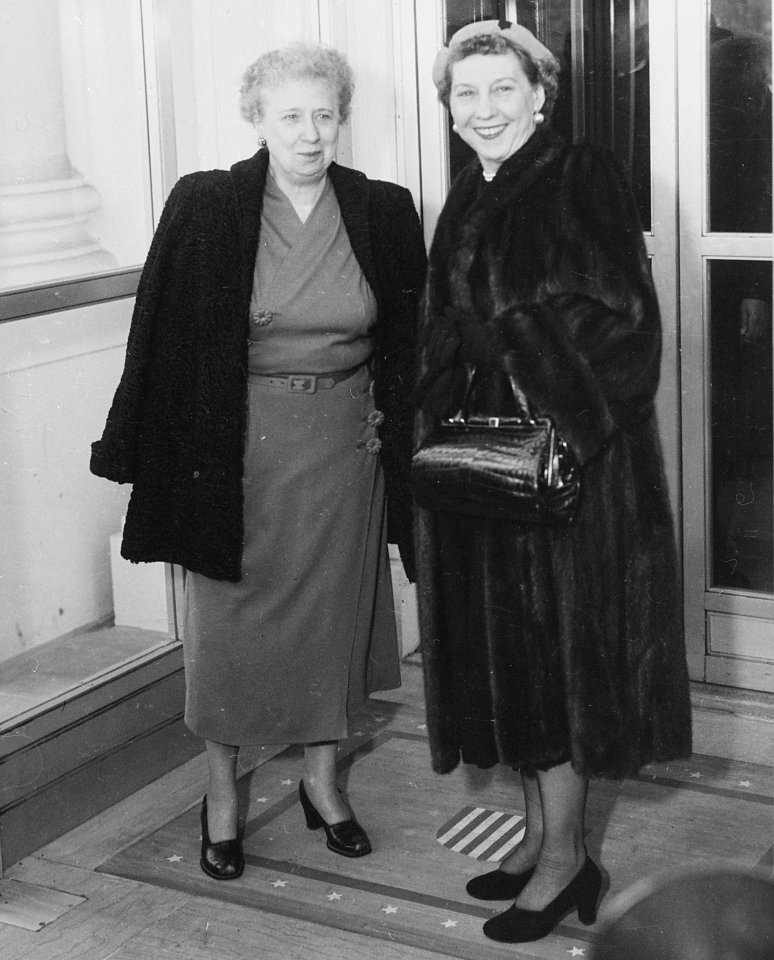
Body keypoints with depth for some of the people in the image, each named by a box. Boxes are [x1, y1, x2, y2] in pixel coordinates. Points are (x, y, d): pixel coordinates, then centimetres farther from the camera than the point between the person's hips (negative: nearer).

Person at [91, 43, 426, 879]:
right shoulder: (204, 208, -8)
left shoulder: (382, 214, -1)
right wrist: (136, 451, -6)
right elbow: (161, 336, -6)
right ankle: (222, 795, 25)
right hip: (236, 443, -2)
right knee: (229, 621, 7)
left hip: (343, 446, 2)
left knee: (331, 613, 12)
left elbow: (407, 342, 6)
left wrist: (393, 439, 3)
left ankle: (321, 780, 31)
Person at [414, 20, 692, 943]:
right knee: (504, 651, 12)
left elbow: (625, 321, -15)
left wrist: (562, 427, -21)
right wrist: (440, 426, 7)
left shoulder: (584, 181, -10)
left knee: (558, 648, 0)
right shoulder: (465, 201, 11)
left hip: (571, 457, -7)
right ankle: (540, 832, 27)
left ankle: (566, 859, 14)